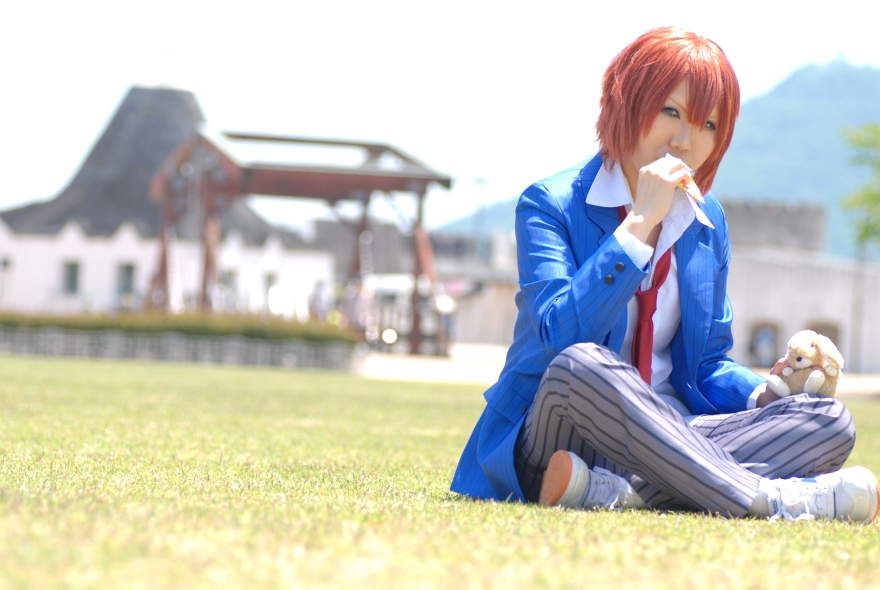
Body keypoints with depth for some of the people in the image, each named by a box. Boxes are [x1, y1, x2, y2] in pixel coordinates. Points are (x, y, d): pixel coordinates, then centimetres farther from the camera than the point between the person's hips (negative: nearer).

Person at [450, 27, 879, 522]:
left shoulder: (708, 223, 15)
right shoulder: (551, 204, -3)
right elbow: (561, 337, -19)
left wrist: (764, 394, -3)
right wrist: (638, 225, -20)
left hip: (670, 435, 6)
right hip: (551, 440, -6)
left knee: (831, 422, -18)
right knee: (578, 365, -39)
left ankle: (610, 491, -36)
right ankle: (773, 500, -40)